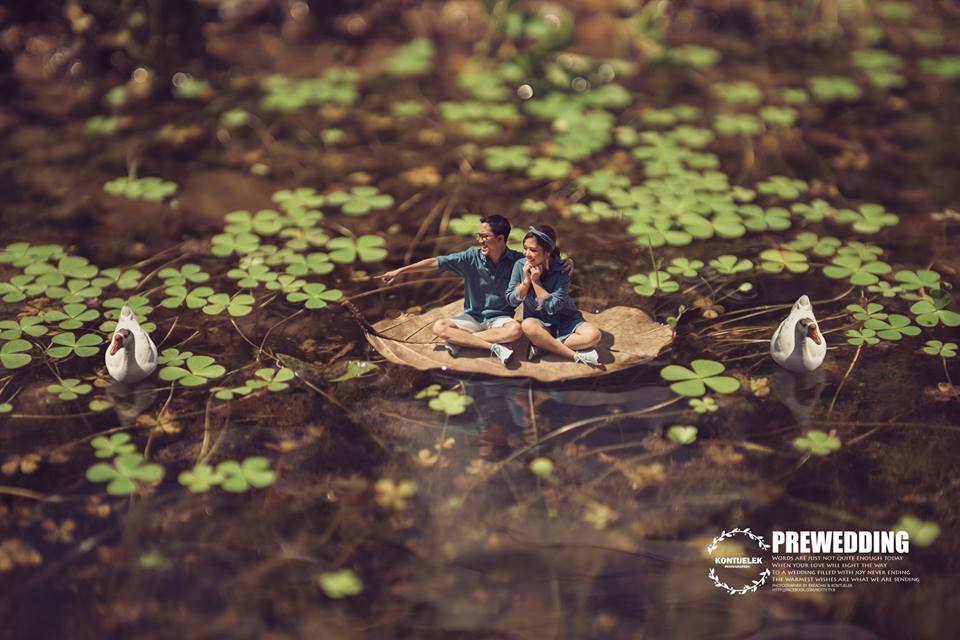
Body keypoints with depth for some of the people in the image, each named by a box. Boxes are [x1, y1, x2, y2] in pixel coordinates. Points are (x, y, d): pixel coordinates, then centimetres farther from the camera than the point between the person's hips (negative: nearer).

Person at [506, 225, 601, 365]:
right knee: (528, 325, -37)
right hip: (538, 321, 0)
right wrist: (526, 280, -18)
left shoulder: (561, 271, -15)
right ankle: (576, 355, -28)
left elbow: (552, 307, -20)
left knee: (593, 335, -28)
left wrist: (536, 281, -21)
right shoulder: (520, 265, -7)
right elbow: (512, 300, -5)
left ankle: (542, 345, -23)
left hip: (564, 321, 0)